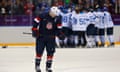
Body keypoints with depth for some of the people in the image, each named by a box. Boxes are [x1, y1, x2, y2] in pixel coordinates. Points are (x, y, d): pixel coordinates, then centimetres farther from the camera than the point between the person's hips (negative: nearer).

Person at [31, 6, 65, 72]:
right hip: (41, 36, -3)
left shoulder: (57, 19, 0)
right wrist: (34, 30, -13)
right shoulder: (43, 16, -12)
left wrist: (60, 34, -9)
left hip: (51, 38, 3)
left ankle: (48, 67, 13)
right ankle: (37, 66, 12)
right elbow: (36, 22, -7)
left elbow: (58, 29, 6)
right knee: (39, 51, -2)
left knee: (50, 52, 0)